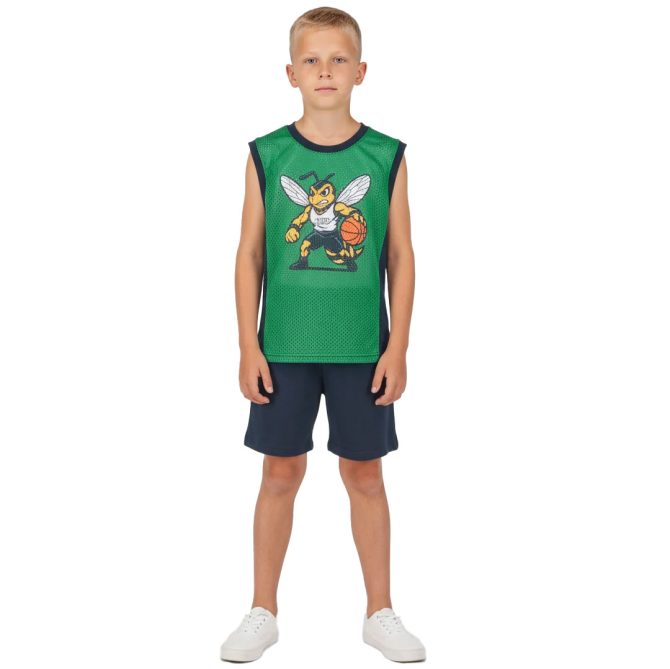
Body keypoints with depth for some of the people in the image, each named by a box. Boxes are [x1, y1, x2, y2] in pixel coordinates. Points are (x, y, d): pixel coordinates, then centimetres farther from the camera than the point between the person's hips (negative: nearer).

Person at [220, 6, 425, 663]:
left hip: (362, 348, 0)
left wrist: (397, 347, -3)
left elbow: (401, 257, 1)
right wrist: (249, 346, -2)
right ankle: (263, 613, 24)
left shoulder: (386, 157, -1)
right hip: (284, 346, 0)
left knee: (364, 474, 10)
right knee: (282, 473, 9)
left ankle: (380, 611, 25)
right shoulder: (266, 155, -1)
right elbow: (250, 253, 1)